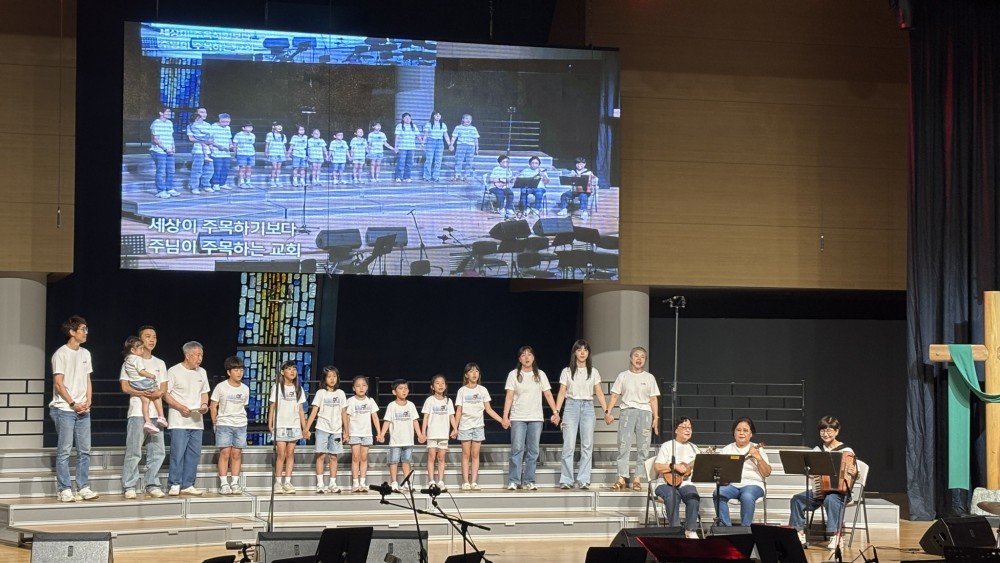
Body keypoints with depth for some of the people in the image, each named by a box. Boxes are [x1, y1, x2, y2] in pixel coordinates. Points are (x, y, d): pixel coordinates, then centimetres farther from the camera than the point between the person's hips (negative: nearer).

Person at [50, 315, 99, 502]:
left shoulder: (85, 353, 14)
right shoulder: (61, 354, -7)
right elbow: (58, 383, -10)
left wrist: (88, 402, 2)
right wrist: (73, 404, -13)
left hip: (83, 410, 7)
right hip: (64, 409, -7)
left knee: (84, 450, 5)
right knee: (64, 451, -5)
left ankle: (84, 488, 10)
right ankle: (65, 490, -4)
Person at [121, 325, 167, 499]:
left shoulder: (160, 364, 20)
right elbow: (125, 387, -6)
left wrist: (159, 393, -8)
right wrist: (142, 392, -20)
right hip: (137, 413, -5)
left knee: (157, 451, 2)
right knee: (134, 451, -7)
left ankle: (152, 485, 8)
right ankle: (129, 487, -4)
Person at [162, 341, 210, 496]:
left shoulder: (201, 372, 13)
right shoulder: (174, 371, -6)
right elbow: (165, 393, -7)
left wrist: (204, 405, -2)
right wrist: (180, 407, -17)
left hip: (197, 421, 6)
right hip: (179, 421, -6)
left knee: (194, 454, 6)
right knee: (177, 453, -8)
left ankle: (187, 485, 12)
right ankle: (175, 485, -1)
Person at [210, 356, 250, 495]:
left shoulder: (245, 389, 4)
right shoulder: (221, 387, -6)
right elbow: (213, 406, 0)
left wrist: (240, 419, 8)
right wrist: (215, 423, 0)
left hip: (240, 425, 3)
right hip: (224, 424, -3)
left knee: (237, 453, 3)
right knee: (225, 453, -7)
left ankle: (235, 483, 8)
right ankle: (223, 483, -3)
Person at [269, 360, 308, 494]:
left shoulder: (298, 389, 10)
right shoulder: (277, 387, 1)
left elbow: (300, 410, 11)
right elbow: (272, 407, 0)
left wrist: (305, 427, 8)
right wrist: (270, 424, -6)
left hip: (294, 426, 3)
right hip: (280, 426, -3)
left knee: (290, 454, 2)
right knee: (281, 454, -8)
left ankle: (287, 482, 4)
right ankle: (278, 482, -3)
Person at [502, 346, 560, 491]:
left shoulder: (540, 375, 9)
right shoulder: (514, 374, 3)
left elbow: (548, 394, 8)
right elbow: (509, 397, -1)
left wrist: (555, 412, -2)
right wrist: (505, 416, -10)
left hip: (536, 419, 2)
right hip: (518, 418, -2)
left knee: (533, 451, 1)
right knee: (517, 449, -9)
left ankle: (529, 481, 6)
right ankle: (514, 481, -7)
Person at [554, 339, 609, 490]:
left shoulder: (593, 372, 10)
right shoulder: (567, 371, 6)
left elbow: (599, 393, 8)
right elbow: (562, 393, 3)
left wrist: (606, 411, -1)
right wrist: (556, 412, -7)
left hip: (588, 407, 2)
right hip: (571, 406, -2)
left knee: (587, 445, -2)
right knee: (569, 445, -6)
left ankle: (583, 480, 1)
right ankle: (566, 480, -3)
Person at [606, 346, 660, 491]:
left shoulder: (649, 378, 11)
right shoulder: (623, 376, 9)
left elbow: (653, 399, 9)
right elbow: (614, 396, 6)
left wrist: (656, 418, 1)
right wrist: (608, 412, -6)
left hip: (645, 412, 1)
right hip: (627, 411, -1)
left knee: (643, 447, -2)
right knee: (623, 445, -9)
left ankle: (637, 479, 1)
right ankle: (621, 479, -11)